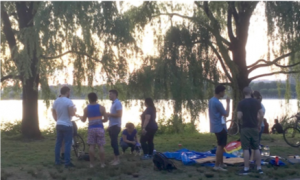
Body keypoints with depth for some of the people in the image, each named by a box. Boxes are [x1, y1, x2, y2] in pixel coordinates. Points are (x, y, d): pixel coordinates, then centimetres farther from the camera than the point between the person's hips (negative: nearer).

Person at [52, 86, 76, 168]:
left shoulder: (56, 101, 7)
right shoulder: (68, 101, -15)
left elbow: (53, 113, 15)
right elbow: (72, 114, -19)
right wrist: (74, 110, 1)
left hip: (59, 125, 7)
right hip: (67, 125, -7)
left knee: (58, 143, 12)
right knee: (67, 144, -5)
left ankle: (57, 161, 16)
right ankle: (67, 162, -7)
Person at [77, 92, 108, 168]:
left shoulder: (86, 109, 1)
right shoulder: (101, 108, -2)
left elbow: (83, 120, 10)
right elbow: (105, 119, 0)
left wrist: (79, 116, 31)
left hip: (91, 128, 1)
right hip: (100, 128, -1)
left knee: (91, 146, 6)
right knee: (101, 146, 3)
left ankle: (92, 163, 7)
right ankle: (102, 163, 5)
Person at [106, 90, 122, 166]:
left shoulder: (117, 103, -14)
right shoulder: (113, 103, 16)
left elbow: (119, 115, -22)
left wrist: (109, 114, -13)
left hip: (115, 126, -10)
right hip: (112, 126, 10)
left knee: (114, 142, -9)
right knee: (113, 142, 11)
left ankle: (117, 159, -3)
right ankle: (115, 158, 16)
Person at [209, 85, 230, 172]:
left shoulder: (211, 100, 10)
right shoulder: (218, 103, -21)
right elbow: (226, 114, -14)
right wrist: (228, 103, -7)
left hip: (216, 126, 10)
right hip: (220, 127, -10)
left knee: (221, 145, 17)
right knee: (220, 146, -6)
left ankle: (221, 163, 25)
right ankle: (217, 165, -5)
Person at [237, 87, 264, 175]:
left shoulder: (241, 103, -7)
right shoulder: (257, 102, 2)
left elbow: (239, 117, -11)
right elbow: (261, 115, 1)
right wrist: (259, 125, 13)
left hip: (245, 128, -3)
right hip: (254, 127, 4)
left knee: (246, 149, -2)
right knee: (256, 148, 10)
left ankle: (246, 169, -2)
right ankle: (259, 168, 12)